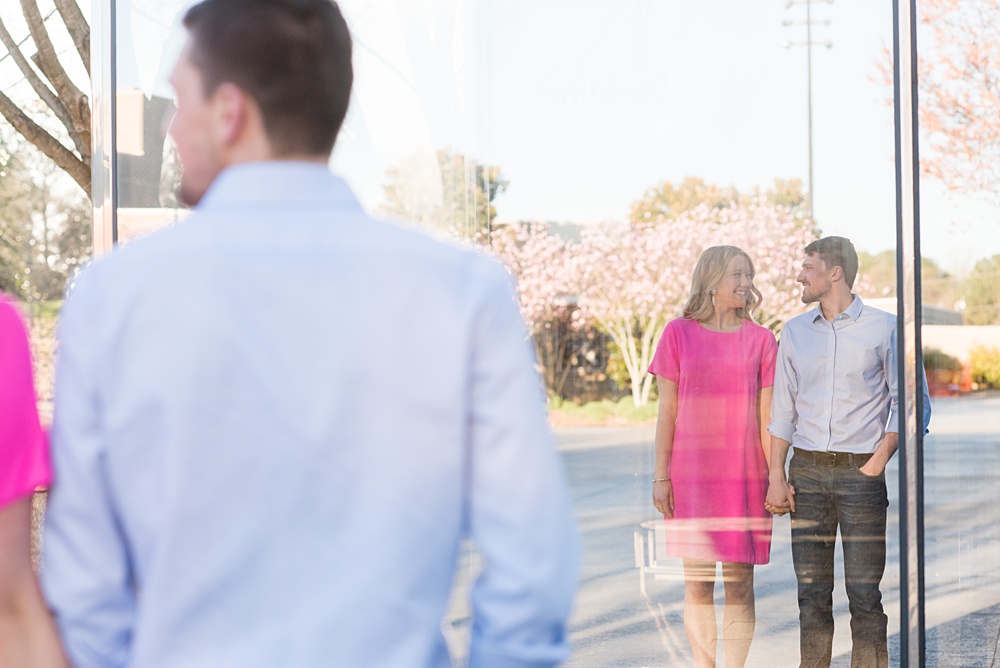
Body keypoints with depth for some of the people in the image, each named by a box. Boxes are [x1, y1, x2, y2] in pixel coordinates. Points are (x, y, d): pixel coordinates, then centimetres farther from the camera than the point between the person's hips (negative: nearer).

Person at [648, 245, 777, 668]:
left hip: (744, 473, 0)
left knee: (740, 583, 1)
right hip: (691, 473, 0)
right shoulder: (679, 334, 3)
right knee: (697, 582, 3)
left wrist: (776, 478, 0)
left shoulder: (760, 339, 5)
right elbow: (667, 411, 3)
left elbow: (766, 414, 5)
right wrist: (660, 475, -1)